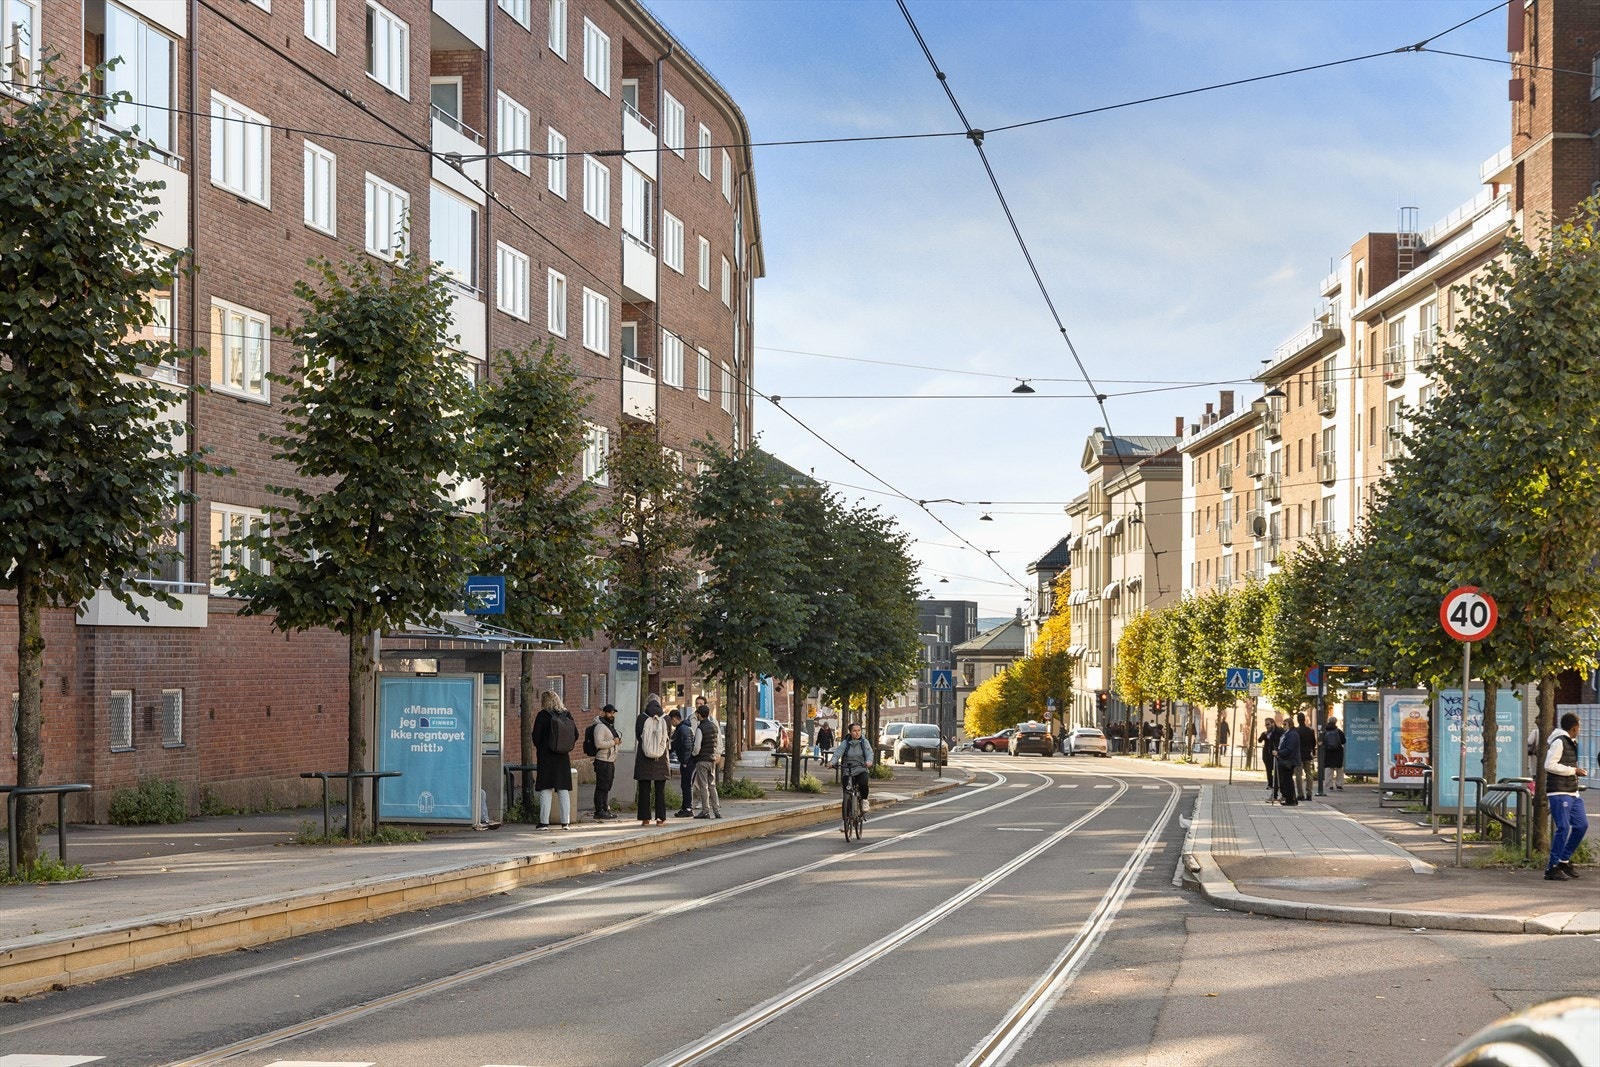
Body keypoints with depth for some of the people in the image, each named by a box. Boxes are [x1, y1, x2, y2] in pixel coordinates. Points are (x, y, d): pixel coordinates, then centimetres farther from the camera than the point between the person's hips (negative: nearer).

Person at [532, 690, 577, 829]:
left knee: (545, 790, -1)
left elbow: (536, 736, -10)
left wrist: (539, 747, 9)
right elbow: (576, 735, 3)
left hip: (546, 756, -4)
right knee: (564, 790, 8)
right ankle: (566, 822, 6)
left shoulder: (542, 715, -9)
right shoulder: (567, 715, 3)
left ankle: (544, 822, -4)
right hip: (564, 758, 4)